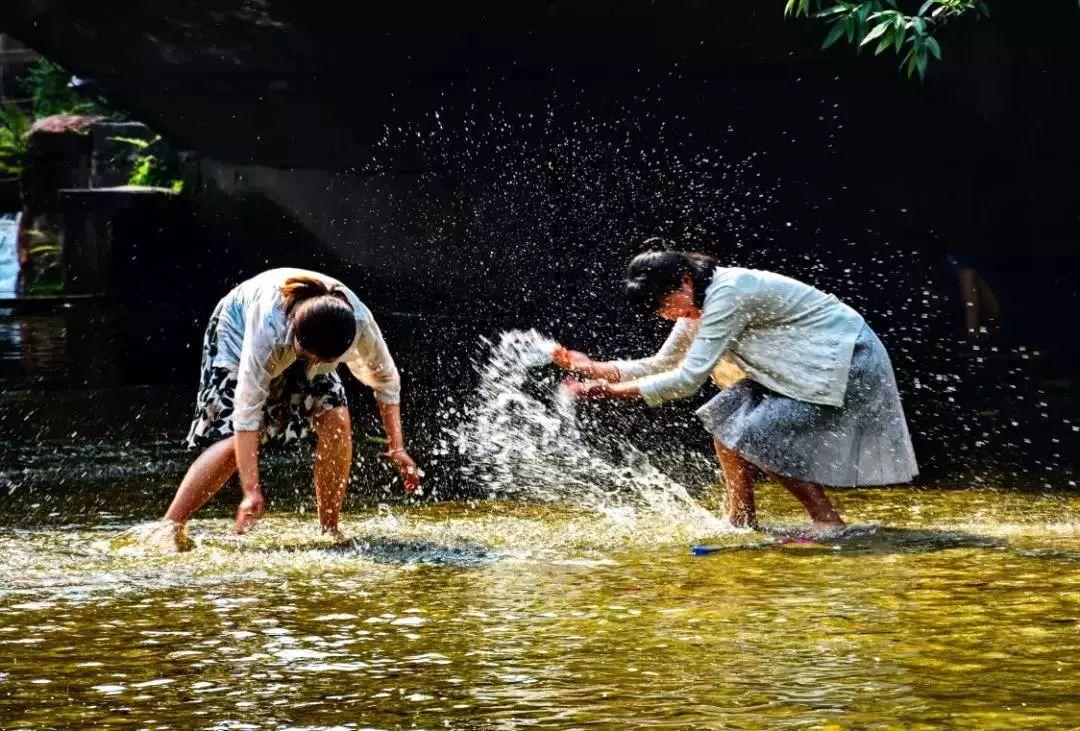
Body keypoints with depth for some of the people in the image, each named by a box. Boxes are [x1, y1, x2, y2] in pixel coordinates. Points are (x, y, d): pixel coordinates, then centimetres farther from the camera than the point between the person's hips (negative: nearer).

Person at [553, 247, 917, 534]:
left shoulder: (728, 294, -25)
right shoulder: (699, 302, 6)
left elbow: (689, 378, -28)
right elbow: (663, 365, 14)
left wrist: (615, 391, -26)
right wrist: (597, 369, 2)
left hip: (847, 361, -10)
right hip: (811, 364, 10)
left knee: (756, 436, -18)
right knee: (724, 416, 6)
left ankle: (829, 523, -10)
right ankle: (741, 521, 9)